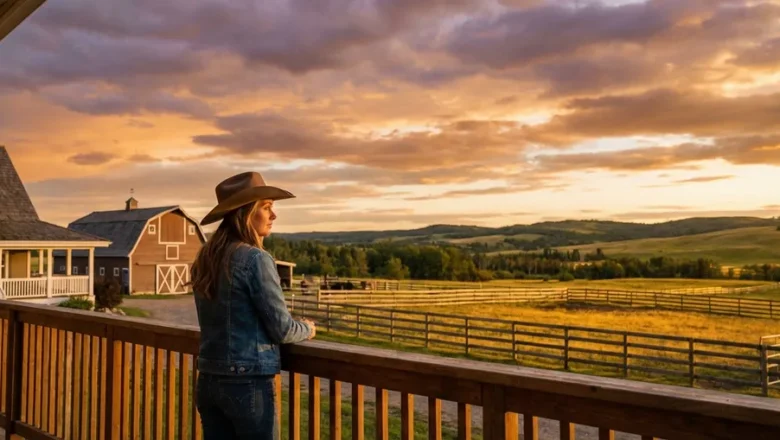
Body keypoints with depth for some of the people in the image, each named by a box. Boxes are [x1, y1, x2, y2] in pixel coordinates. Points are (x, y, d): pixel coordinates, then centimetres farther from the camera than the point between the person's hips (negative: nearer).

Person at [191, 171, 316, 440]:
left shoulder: (204, 260, 7)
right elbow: (281, 329, -13)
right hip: (248, 382, -7)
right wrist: (307, 329, 8)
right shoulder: (255, 259, -16)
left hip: (209, 380, 7)